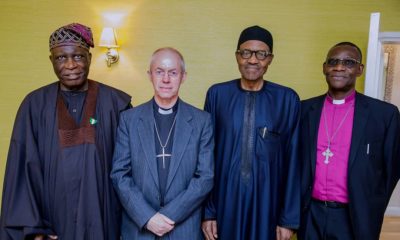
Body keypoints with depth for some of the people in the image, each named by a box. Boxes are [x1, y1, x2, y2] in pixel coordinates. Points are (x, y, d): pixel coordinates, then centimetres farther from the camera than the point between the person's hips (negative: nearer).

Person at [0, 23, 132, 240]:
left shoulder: (114, 102, -5)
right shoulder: (35, 104, -2)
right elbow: (23, 167, -3)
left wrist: (127, 221, -6)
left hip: (101, 219, 0)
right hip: (52, 219, 1)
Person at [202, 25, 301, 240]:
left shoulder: (287, 99, -4)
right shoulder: (217, 94, -2)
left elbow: (292, 160, -2)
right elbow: (207, 155, -1)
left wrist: (289, 218, -1)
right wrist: (207, 211, -1)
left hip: (266, 203, 0)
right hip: (225, 201, 1)